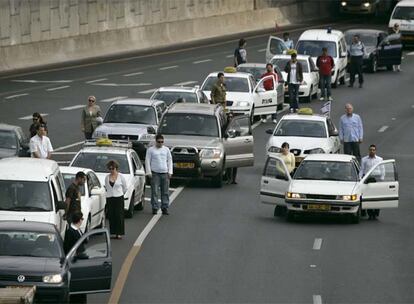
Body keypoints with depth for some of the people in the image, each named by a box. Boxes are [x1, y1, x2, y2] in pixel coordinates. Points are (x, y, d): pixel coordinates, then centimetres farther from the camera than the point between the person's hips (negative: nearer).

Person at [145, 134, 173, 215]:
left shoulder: (166, 150, 14)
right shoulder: (150, 150, 5)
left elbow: (170, 161, 16)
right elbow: (147, 161, 3)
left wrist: (170, 172, 7)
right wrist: (149, 172, -5)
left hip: (165, 173, 3)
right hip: (155, 173, -3)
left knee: (165, 192, 1)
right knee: (154, 192, -5)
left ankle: (165, 208, 5)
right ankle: (155, 208, 0)